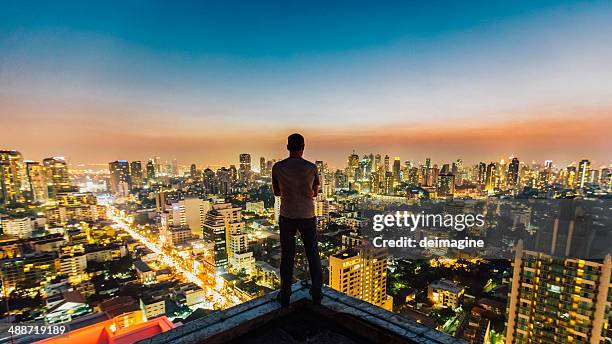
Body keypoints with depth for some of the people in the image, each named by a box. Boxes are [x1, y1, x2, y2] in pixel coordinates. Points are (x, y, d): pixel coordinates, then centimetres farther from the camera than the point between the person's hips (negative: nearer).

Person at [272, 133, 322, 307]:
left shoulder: (277, 167, -8)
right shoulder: (312, 168, -10)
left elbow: (276, 192, 6)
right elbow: (315, 193, 3)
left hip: (287, 217, 1)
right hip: (307, 216, 0)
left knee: (287, 257, 12)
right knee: (313, 256, 14)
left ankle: (285, 295, 21)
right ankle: (316, 294, 23)